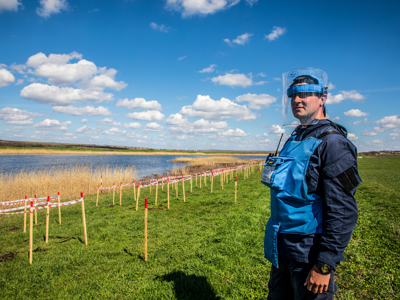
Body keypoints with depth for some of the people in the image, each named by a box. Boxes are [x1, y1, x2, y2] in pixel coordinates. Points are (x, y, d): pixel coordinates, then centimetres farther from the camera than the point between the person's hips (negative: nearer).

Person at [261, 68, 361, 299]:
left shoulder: (332, 142, -17)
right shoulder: (294, 140, 10)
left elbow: (344, 211, -21)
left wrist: (325, 265, -20)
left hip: (310, 252, -8)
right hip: (283, 249, 8)